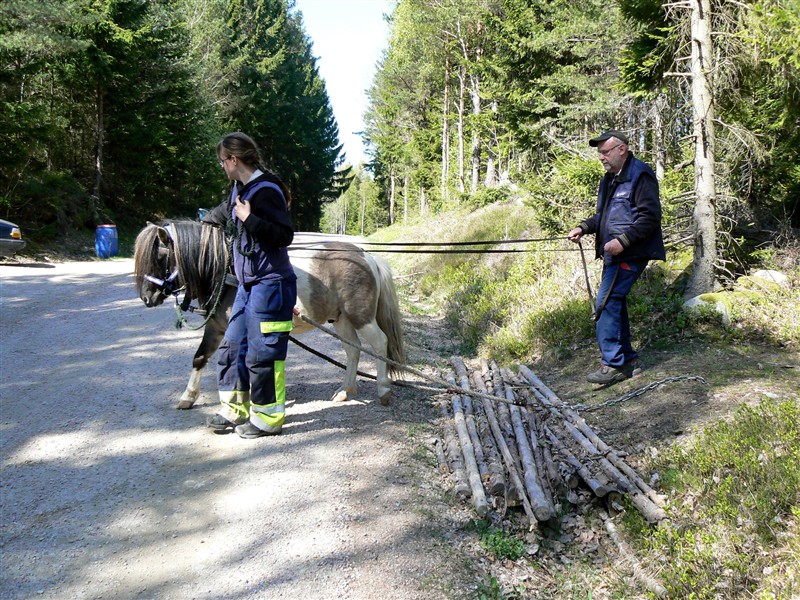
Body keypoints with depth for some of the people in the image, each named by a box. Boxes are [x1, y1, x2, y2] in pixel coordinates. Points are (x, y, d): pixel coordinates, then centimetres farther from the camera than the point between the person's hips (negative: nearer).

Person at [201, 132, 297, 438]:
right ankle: (235, 409, 26)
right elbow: (226, 211, 34)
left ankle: (267, 418, 11)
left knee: (262, 352, -3)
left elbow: (284, 235, -21)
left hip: (269, 284, -10)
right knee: (232, 346, 14)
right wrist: (204, 220, 51)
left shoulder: (266, 190, -15)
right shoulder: (240, 189, 12)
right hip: (248, 283, 10)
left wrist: (249, 219, -27)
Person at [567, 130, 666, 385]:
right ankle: (625, 359, 24)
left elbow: (650, 217, -16)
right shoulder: (609, 178, 19)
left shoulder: (640, 175, -11)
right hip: (613, 253, 10)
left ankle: (613, 364, -11)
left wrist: (623, 241, -24)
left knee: (607, 304, -15)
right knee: (615, 303, 13)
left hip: (630, 254, -10)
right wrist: (584, 228, 9)